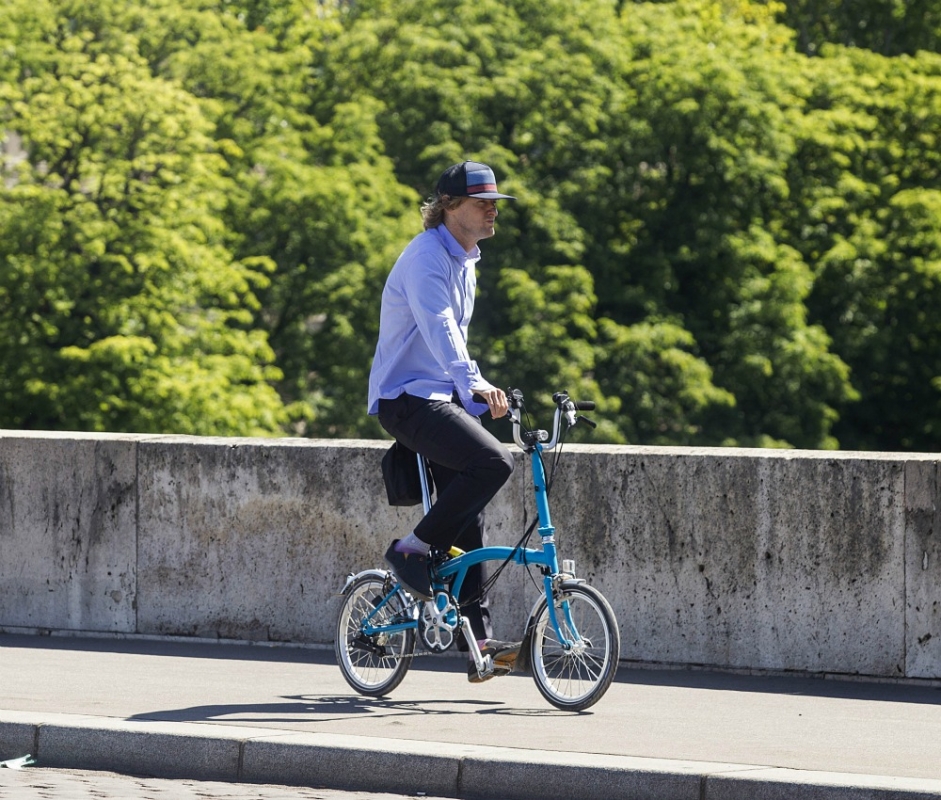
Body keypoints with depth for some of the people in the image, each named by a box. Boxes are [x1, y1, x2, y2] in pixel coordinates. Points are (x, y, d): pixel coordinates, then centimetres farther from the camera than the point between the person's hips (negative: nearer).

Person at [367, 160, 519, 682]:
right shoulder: (427, 257, -15)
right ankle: (412, 550, -13)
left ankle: (479, 643, 3)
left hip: (441, 396, 9)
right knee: (493, 462, -28)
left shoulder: (465, 261, 17)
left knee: (466, 519, 3)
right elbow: (437, 326, -31)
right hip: (406, 397, -9)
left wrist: (475, 402, 27)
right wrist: (474, 383, -45)